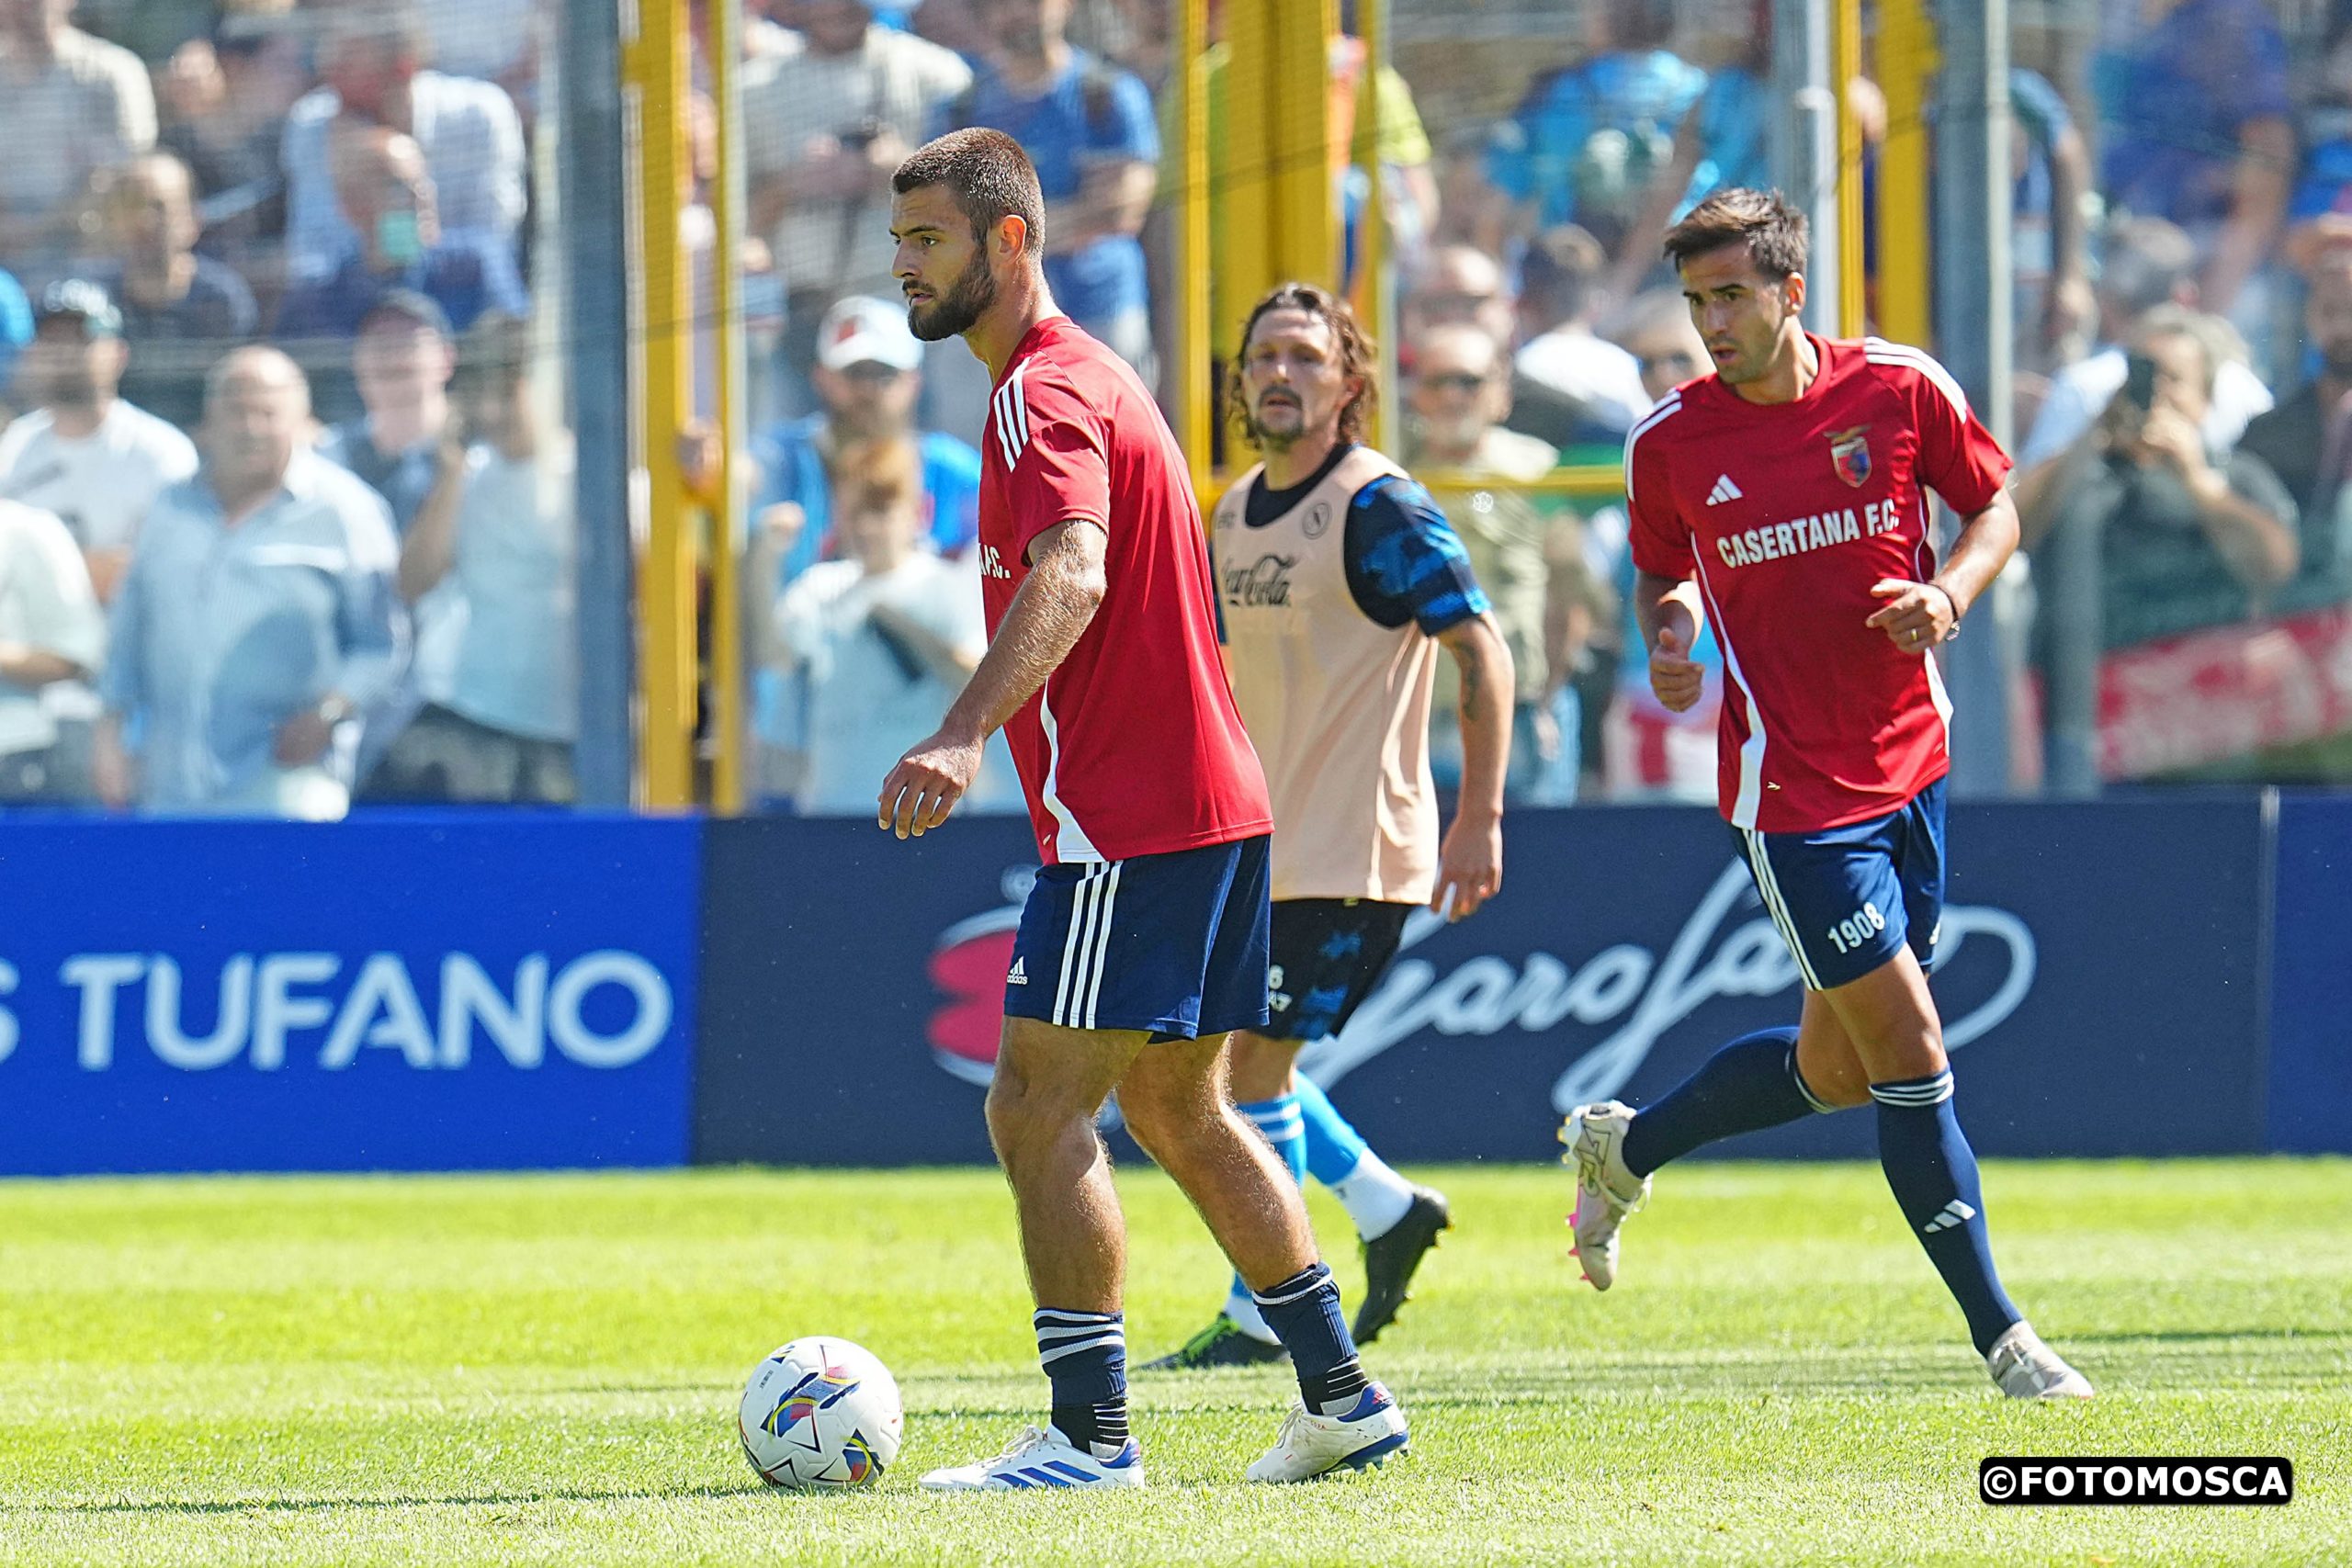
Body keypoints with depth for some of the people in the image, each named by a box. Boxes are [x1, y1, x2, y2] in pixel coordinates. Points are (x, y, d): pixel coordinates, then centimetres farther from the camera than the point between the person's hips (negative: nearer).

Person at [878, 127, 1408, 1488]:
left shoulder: (1047, 390, -14)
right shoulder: (1084, 373, 19)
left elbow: (1072, 577, -32)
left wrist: (964, 739, -44)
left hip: (1129, 817, -11)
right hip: (1215, 806, 11)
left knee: (1038, 1106, -9)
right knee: (1177, 1108, 17)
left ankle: (1090, 1430, -11)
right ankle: (1341, 1396, 18)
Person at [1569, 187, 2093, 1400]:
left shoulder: (1900, 389, -5)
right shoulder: (1670, 441, -6)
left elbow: (1995, 504, 8)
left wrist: (1949, 591, -12)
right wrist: (1667, 640, -11)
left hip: (1912, 764, 4)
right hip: (1791, 789, -4)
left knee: (1838, 1067, 13)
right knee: (1910, 1057, -10)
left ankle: (1625, 1148, 38)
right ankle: (2001, 1340, -3)